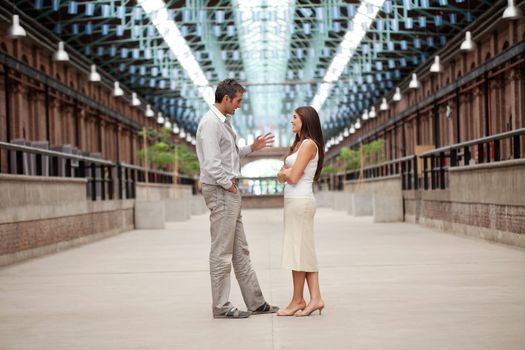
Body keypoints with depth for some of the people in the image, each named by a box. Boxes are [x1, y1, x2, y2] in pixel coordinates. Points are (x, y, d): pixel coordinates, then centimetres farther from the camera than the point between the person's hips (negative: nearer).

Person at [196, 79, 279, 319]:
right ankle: (221, 306, 3)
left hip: (229, 191, 10)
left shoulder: (223, 121, 15)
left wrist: (252, 148, 12)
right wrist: (229, 184, -13)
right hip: (220, 191, -10)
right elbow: (212, 163, -23)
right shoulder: (210, 123, -16)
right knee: (222, 251, -4)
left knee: (240, 250, 12)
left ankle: (256, 302, 17)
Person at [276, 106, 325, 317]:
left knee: (298, 250, -3)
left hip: (300, 201, -10)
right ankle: (315, 298, 6)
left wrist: (286, 172, 3)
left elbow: (293, 177, -16)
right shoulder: (299, 144, 18)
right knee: (305, 252, 7)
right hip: (294, 201, 10)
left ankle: (297, 301, 3)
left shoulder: (309, 144, -11)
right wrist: (285, 173, -5)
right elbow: (281, 176, 15)